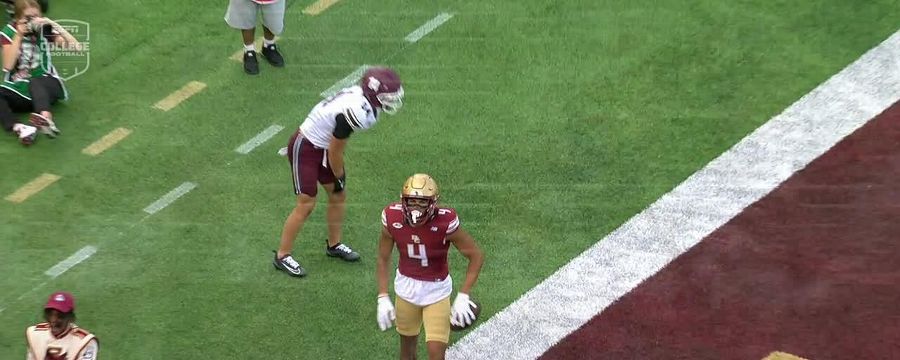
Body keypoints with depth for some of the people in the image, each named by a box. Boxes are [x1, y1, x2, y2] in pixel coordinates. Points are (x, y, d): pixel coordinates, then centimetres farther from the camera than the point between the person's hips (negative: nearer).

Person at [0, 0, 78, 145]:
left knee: (35, 82, -37)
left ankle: (47, 120, -65)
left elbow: (76, 46, -13)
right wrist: (19, 36, -15)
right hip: (18, 89, 2)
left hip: (45, 85, -2)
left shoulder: (45, 30, 0)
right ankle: (19, 128, -51)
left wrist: (54, 24, -20)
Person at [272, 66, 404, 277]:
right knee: (306, 204, -6)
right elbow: (335, 152, -21)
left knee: (338, 197, 15)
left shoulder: (361, 95, -7)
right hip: (305, 149, -9)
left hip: (322, 146, 9)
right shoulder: (354, 112, -34)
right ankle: (282, 256, 8)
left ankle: (334, 245, 33)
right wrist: (339, 177, -5)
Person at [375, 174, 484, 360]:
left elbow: (476, 256, -16)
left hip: (437, 290, -3)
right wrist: (383, 297, -6)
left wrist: (463, 296, -19)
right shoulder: (392, 219, -18)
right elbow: (383, 259, -3)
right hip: (406, 287, 3)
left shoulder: (445, 222, -27)